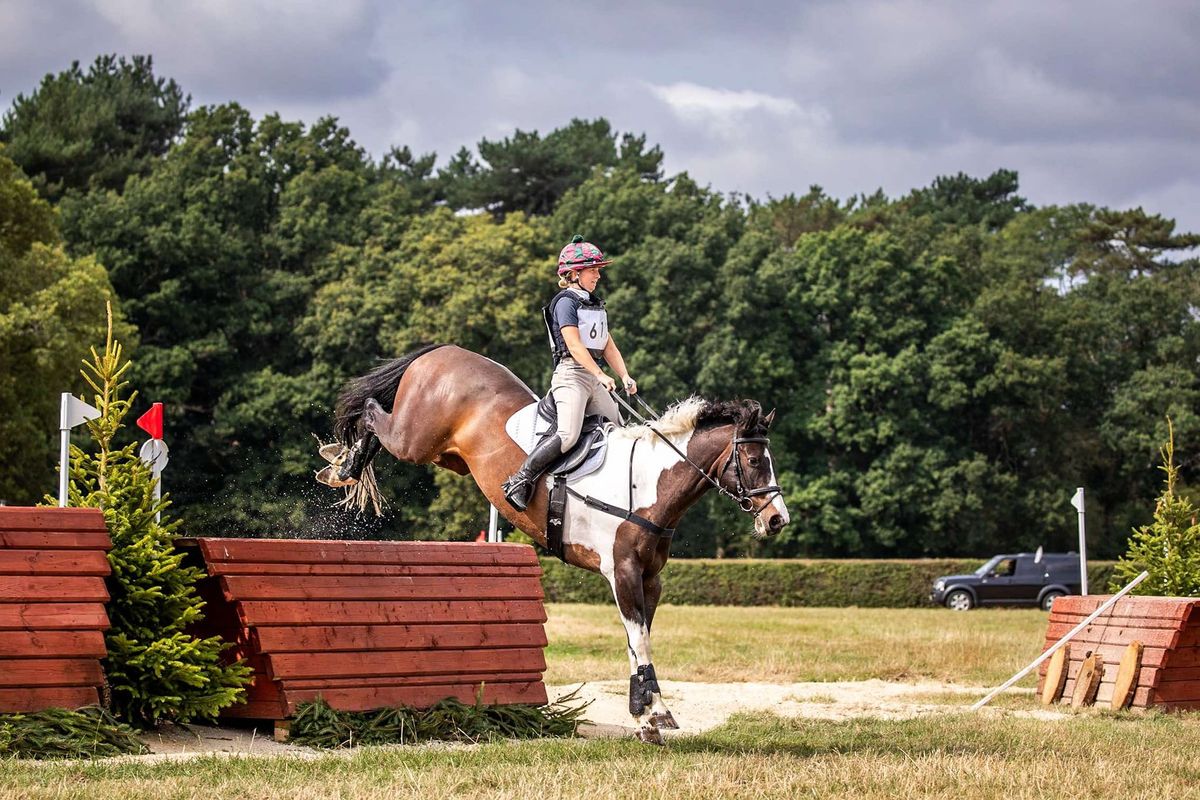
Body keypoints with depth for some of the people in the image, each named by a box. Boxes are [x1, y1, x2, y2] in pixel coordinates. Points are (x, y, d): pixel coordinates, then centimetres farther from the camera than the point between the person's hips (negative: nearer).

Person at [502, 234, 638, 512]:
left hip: (594, 379, 9)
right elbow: (574, 345, -16)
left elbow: (608, 346, 18)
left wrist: (624, 376, 2)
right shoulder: (566, 302, -6)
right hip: (571, 374, -9)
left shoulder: (596, 304, 21)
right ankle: (521, 480, -20)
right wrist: (601, 375, -25)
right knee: (568, 434, -25)